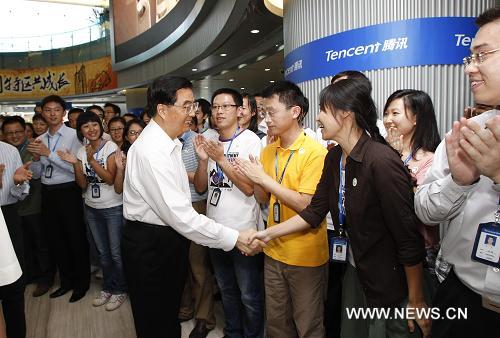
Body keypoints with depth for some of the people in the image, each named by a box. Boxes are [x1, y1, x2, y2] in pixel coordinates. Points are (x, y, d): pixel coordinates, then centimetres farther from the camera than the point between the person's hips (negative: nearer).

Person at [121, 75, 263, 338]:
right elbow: (179, 215, -28)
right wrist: (233, 238, -24)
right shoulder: (151, 150, -25)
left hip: (169, 239, 9)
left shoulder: (167, 143, 7)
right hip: (150, 245, -9)